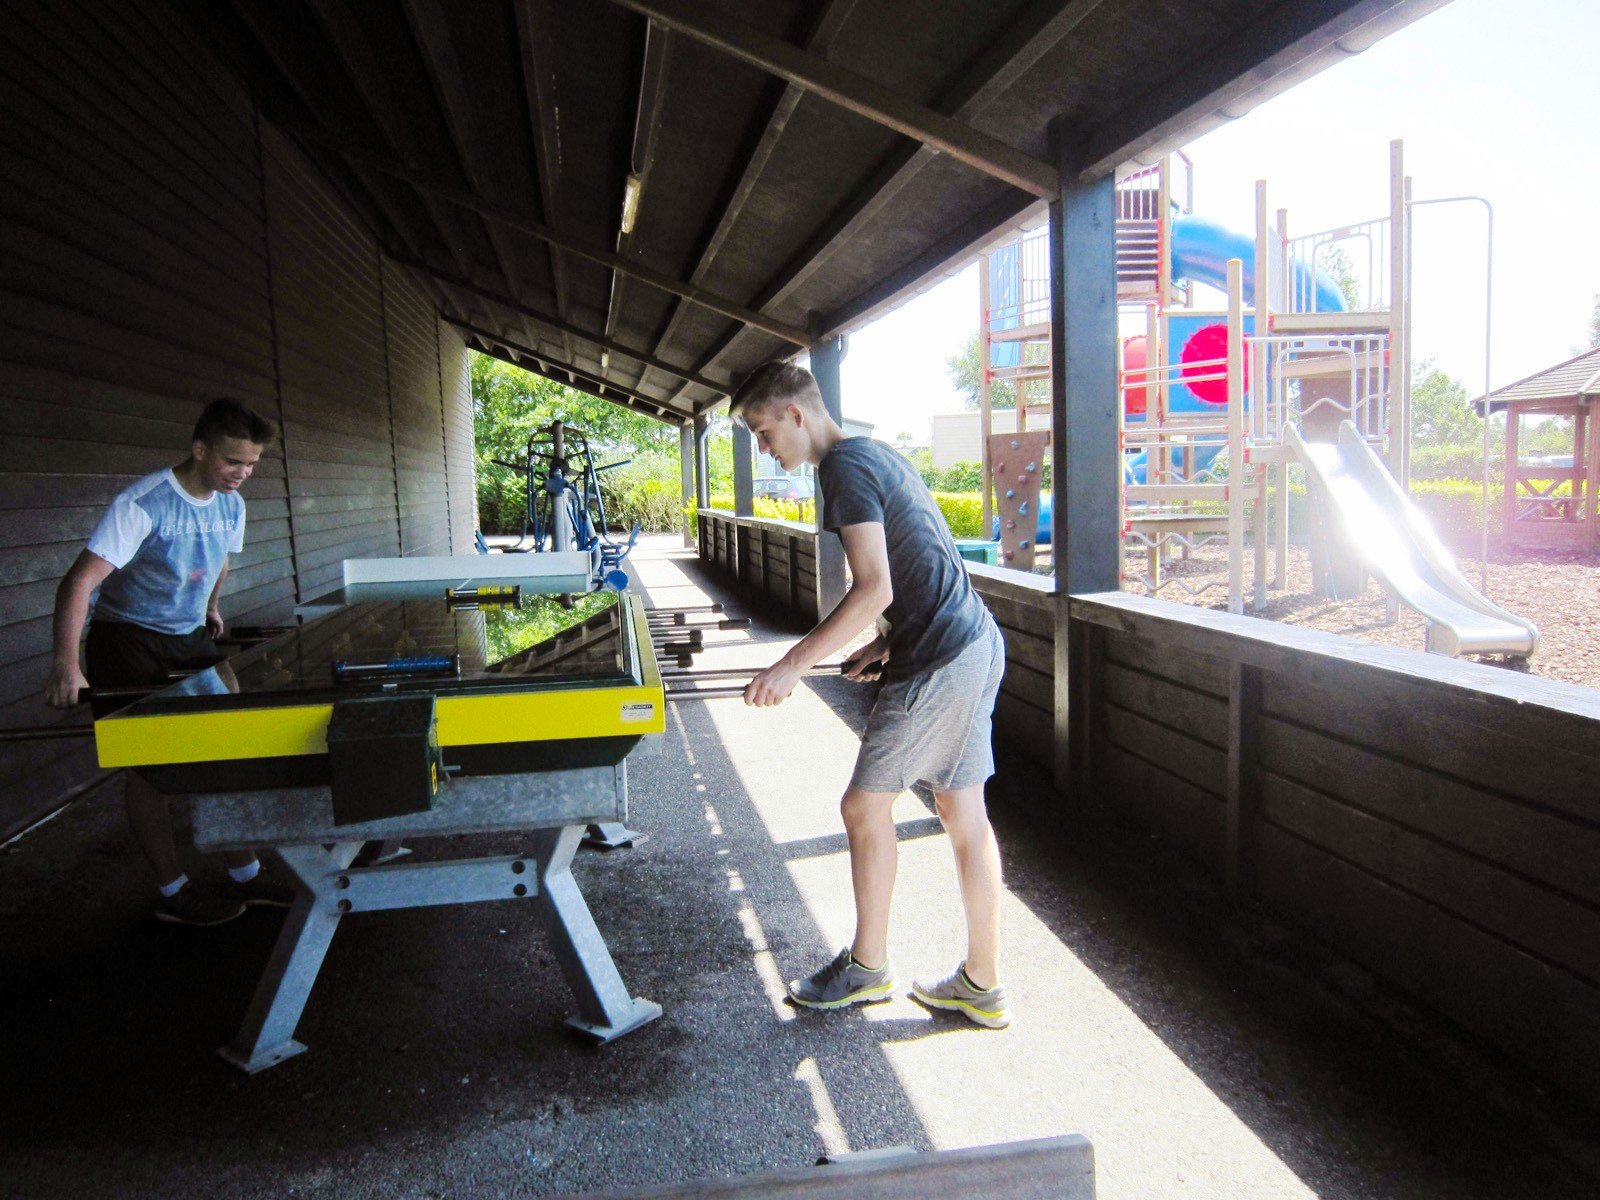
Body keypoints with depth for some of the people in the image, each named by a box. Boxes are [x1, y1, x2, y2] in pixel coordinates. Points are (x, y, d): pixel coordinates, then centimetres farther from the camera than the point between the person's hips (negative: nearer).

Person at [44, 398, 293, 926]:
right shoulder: (143, 504, -24)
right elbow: (81, 580, -31)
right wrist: (65, 660, -39)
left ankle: (244, 875, 13)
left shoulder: (231, 505, -1)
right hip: (128, 641, -6)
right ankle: (173, 893, 12)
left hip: (191, 640, 7)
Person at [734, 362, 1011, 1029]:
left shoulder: (844, 467, -13)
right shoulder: (875, 454, 18)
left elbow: (873, 589, -22)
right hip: (975, 646, 10)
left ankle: (867, 968, 22)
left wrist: (793, 664, -21)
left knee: (865, 805, 4)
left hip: (939, 664, -10)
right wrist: (887, 645, 15)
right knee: (964, 814, 13)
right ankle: (982, 986, 24)